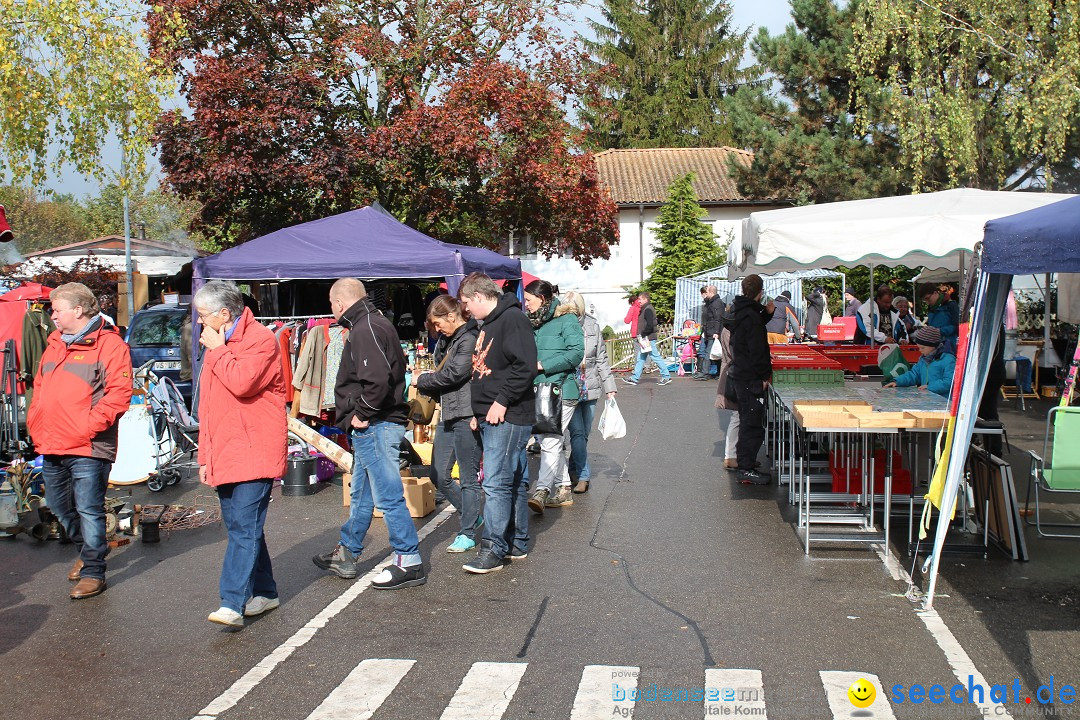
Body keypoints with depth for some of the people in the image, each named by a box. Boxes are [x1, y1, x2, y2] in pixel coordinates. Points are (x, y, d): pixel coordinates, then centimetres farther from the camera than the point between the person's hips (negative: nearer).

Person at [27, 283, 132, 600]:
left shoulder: (109, 344, -7)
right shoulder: (55, 343, 18)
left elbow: (119, 393, -14)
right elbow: (39, 387, 26)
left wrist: (88, 426, -18)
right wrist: (34, 421, 13)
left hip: (87, 447, -8)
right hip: (50, 446, 8)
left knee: (88, 510, -4)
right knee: (59, 506, 18)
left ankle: (93, 571, 7)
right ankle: (86, 551, 38)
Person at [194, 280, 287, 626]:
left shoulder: (261, 339, -8)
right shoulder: (216, 345, 19)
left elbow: (242, 382, -25)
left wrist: (217, 349, -10)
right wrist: (205, 455, 19)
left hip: (253, 453, -9)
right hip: (223, 455, 9)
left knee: (244, 529, -11)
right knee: (240, 528, 12)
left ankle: (233, 604, -13)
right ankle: (264, 593, 22)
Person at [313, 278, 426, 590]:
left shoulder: (365, 330, -18)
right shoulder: (376, 323, 15)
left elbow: (377, 379, -31)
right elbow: (394, 369, 20)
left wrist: (363, 413, -17)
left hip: (375, 426, -11)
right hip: (372, 427, 11)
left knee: (388, 496, -4)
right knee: (360, 494, 20)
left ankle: (409, 563, 4)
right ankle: (346, 555, 34)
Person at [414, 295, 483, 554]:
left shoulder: (470, 339, -12)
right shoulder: (448, 340, 16)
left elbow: (453, 374, -17)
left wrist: (422, 380, -3)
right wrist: (432, 391, -1)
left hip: (466, 416, -9)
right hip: (448, 416, 10)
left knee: (468, 477, 1)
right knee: (439, 475, 11)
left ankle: (468, 533, 11)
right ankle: (473, 516, 28)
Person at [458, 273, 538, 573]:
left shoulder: (512, 318, -12)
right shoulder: (487, 325, 19)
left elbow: (525, 366, -22)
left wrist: (502, 402, -20)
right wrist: (478, 412, 19)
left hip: (508, 417, -10)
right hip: (491, 418, 10)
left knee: (496, 482, -11)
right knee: (514, 481, 14)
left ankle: (493, 549, -6)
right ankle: (517, 544, 20)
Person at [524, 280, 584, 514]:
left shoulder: (566, 320, -7)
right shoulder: (534, 323, 15)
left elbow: (577, 352, -17)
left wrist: (542, 365, -18)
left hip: (562, 390, -8)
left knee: (550, 442, -14)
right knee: (554, 442, 13)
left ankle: (541, 492, -20)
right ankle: (563, 490, 22)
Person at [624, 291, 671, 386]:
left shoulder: (648, 310, -15)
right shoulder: (644, 309, 17)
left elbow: (650, 325, -24)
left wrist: (642, 334, -17)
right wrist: (640, 336, 14)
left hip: (648, 338, -11)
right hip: (644, 339, 11)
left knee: (655, 357, -5)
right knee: (640, 358, 10)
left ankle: (666, 376, 1)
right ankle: (634, 378, 12)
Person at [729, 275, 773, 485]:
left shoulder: (740, 311, 10)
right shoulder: (751, 316, -19)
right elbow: (757, 351, -21)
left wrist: (767, 313, 16)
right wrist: (765, 375, -15)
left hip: (740, 375, 10)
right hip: (751, 378, -10)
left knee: (747, 421, 20)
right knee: (753, 424, -6)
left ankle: (744, 461, 30)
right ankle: (747, 469, -5)